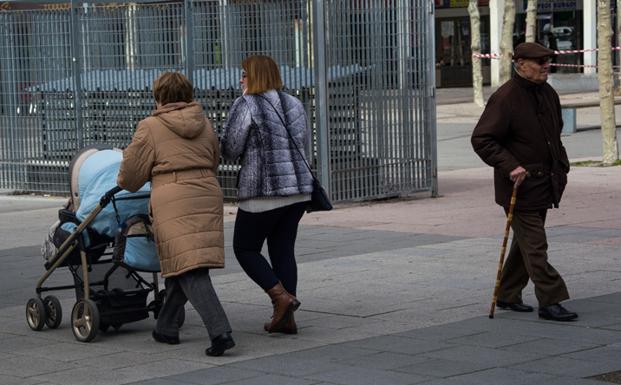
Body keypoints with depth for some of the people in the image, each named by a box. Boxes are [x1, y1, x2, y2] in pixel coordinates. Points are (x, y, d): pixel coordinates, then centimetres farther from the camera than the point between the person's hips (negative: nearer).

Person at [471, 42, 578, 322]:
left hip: (544, 183, 9)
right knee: (535, 246, -7)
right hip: (520, 185, -8)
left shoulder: (548, 94, 10)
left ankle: (508, 296, 27)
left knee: (525, 242, 16)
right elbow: (481, 139, -17)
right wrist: (510, 167, -24)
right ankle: (550, 302, -5)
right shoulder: (505, 98, -16)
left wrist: (562, 166, 15)